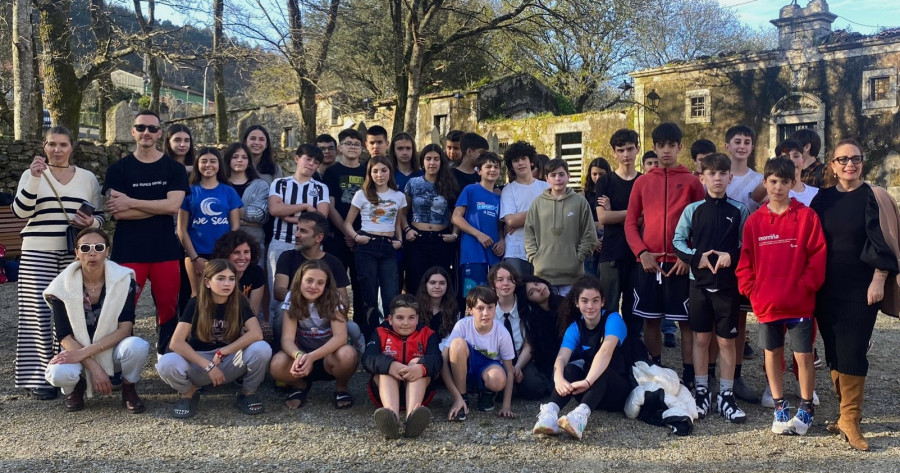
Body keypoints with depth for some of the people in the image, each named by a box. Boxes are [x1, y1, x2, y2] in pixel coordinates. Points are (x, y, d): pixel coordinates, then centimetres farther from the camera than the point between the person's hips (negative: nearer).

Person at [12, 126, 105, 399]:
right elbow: (20, 211, -7)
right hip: (38, 254, -1)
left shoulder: (88, 177, 11)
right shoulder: (31, 174, 5)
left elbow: (100, 215, 14)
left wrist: (92, 222, -9)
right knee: (40, 313, -4)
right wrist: (34, 179, -17)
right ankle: (39, 376, 3)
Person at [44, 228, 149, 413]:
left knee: (137, 346, -35)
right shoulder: (62, 286, -12)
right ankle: (76, 388, 5)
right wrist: (93, 367, -25)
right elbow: (64, 337, -13)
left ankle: (129, 389, -3)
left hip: (114, 350, 0)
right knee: (58, 374, -33)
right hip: (78, 351, 1)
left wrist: (84, 353, -26)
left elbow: (125, 329, -18)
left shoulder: (123, 279, -14)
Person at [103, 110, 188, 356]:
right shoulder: (118, 169, 5)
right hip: (128, 251, -1)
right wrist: (160, 206, -11)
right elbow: (118, 213, -8)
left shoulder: (174, 169, 6)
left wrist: (131, 202, -12)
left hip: (165, 250, 1)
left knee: (168, 307, 5)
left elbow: (173, 206, -10)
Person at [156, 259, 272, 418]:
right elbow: (176, 343, -18)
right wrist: (209, 366, -25)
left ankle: (248, 393, -1)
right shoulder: (195, 304, -11)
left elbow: (256, 334, -21)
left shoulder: (239, 302, -8)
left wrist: (223, 352, -24)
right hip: (199, 364, -1)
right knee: (166, 364, -32)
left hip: (230, 363, 1)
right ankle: (188, 393, 1)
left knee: (261, 349, -29)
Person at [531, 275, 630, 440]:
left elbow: (605, 352, -33)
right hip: (590, 393, 3)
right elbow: (562, 358, -20)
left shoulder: (613, 319, -13)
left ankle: (581, 414, -57)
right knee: (570, 369, -27)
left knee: (602, 369, -35)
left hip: (620, 389, -3)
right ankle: (550, 411, -47)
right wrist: (558, 379, -44)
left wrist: (588, 381, -49)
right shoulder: (575, 327, -2)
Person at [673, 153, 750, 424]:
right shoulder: (692, 210, 2)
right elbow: (677, 241, 4)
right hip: (700, 282, 1)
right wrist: (696, 257, -12)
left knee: (726, 340, 4)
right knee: (701, 338, 7)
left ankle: (726, 396, 15)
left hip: (728, 283, 0)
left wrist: (732, 256, -15)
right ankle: (702, 392, 18)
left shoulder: (739, 211, 1)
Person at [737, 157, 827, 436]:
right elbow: (745, 261, 5)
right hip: (766, 304, 2)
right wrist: (752, 291, -4)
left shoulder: (806, 216, -3)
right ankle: (780, 407, 26)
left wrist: (805, 287, -12)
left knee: (804, 355, 4)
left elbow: (818, 255, -5)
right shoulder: (754, 221, 4)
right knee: (772, 353, 11)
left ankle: (806, 409, 22)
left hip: (799, 303, -2)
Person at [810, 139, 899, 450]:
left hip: (860, 289, -4)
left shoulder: (873, 197, -3)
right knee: (834, 351, 7)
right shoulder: (823, 198, 7)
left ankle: (849, 420, 2)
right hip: (827, 289, 4)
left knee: (851, 352, -6)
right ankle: (847, 411, 19)